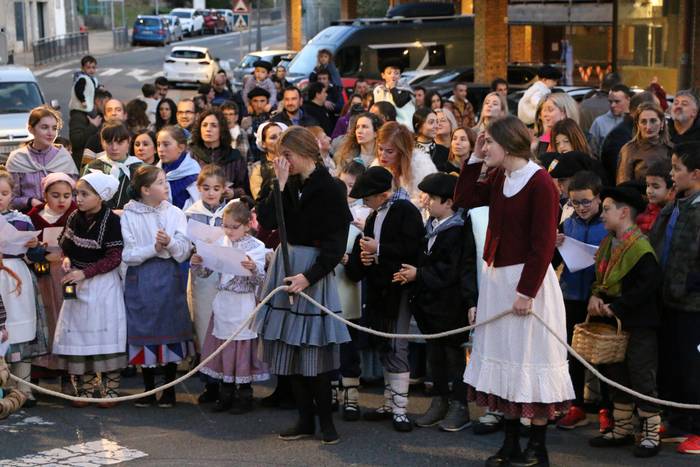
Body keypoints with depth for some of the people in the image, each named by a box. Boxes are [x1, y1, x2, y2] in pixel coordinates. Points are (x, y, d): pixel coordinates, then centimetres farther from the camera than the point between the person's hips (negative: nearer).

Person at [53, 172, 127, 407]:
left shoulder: (111, 221, -14)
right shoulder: (74, 218, 3)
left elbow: (114, 258, -15)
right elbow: (65, 244, 15)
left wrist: (84, 273, -20)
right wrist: (67, 259, -7)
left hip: (103, 284, -5)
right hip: (76, 284, 5)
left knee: (105, 334, -2)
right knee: (77, 332, 6)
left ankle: (109, 388, 8)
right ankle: (84, 387, 16)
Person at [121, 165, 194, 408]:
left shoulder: (175, 213, 2)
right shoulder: (129, 216, -2)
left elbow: (184, 253, -3)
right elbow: (127, 255, -6)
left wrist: (170, 242, -22)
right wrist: (153, 249, -18)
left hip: (169, 278, 1)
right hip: (141, 280, -1)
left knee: (170, 331, 4)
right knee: (144, 332, 4)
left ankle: (169, 389, 17)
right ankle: (149, 390, 17)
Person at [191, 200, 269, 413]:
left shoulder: (256, 247, -7)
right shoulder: (220, 243, 6)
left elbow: (260, 280, -13)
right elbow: (205, 272, 9)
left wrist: (253, 269, -33)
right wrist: (196, 264, -11)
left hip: (243, 305, -5)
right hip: (223, 304, 5)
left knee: (243, 348, 2)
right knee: (223, 347, 10)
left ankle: (244, 396, 14)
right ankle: (226, 394, 22)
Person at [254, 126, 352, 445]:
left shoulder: (329, 189, -9)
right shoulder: (286, 185, 7)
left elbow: (336, 243, -11)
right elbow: (265, 221, -4)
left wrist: (308, 276, -18)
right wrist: (279, 185, -10)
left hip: (314, 270, -5)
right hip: (284, 265, 5)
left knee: (314, 348, -4)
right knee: (288, 345, 5)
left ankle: (325, 419, 8)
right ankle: (305, 419, 14)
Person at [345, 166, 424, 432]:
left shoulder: (405, 211, -10)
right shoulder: (374, 216, 16)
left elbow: (411, 248, -20)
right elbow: (367, 246, 25)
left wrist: (378, 250, -15)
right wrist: (362, 256, 2)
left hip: (397, 288, -8)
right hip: (378, 289, 8)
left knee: (396, 348, -8)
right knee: (384, 348, 12)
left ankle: (400, 409, -5)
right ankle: (389, 404, 20)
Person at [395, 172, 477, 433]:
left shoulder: (458, 231, -16)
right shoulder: (431, 227, 11)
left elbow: (450, 271, -21)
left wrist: (419, 275, -17)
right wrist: (412, 273, 0)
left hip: (450, 305, -8)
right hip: (429, 303, 8)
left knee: (453, 353, 1)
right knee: (435, 353, 14)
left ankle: (459, 406, 10)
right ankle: (439, 403, 23)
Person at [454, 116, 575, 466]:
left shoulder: (539, 182, -15)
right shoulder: (498, 178, 7)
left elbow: (544, 243, -18)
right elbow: (464, 199, 15)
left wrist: (527, 290, -20)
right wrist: (475, 159, 7)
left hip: (527, 279, -8)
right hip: (496, 277, 8)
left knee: (530, 359, -1)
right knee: (503, 359, 12)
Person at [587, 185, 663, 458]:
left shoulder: (639, 246, -18)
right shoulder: (608, 243, 9)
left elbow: (651, 283, -25)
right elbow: (601, 277, 19)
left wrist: (617, 306, -22)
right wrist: (595, 296, -3)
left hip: (639, 325, -9)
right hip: (615, 323, 9)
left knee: (642, 378, -2)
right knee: (617, 377, 15)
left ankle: (651, 434, 8)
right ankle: (622, 429, 26)